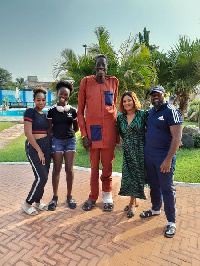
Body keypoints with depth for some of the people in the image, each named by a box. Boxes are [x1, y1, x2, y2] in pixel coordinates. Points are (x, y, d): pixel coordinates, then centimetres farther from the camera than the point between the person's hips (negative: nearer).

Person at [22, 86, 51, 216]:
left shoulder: (45, 115, 14)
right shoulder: (30, 112, -7)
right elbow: (28, 133, -14)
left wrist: (48, 149, 4)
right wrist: (39, 150, -14)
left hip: (46, 145, 7)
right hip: (33, 146, -7)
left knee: (44, 177, 9)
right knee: (41, 177, -10)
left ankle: (37, 202, 27)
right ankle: (27, 204, 11)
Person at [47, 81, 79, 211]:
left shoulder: (73, 110, 3)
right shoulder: (52, 110, -2)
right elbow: (49, 128, 2)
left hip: (70, 140, 2)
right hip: (57, 141, -1)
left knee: (69, 169, 4)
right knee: (57, 169, 4)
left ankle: (69, 196, 19)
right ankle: (55, 197, 18)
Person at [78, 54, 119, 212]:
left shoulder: (113, 82, 8)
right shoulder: (86, 82, 1)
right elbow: (80, 110, 1)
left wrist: (117, 130, 12)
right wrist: (84, 135, -4)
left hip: (109, 129, 1)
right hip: (92, 129, -1)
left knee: (108, 165, 9)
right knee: (94, 166, 9)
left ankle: (107, 197, 27)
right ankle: (93, 198, 26)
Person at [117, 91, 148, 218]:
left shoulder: (143, 114, -6)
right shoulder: (121, 118, 6)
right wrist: (127, 142, 10)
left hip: (140, 150, -3)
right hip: (127, 151, 4)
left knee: (137, 175, 4)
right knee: (129, 175, 7)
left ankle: (132, 203, 21)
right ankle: (133, 202, 26)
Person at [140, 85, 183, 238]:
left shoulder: (171, 111, -11)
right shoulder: (151, 111, 10)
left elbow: (177, 137, -17)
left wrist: (168, 159, -22)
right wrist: (144, 151, 9)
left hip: (164, 157, -6)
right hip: (149, 155, 7)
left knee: (167, 188, 1)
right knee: (154, 185, 18)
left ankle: (171, 222, 16)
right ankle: (156, 209, 38)